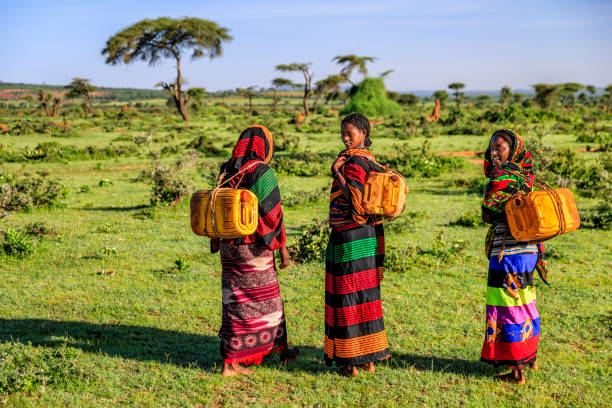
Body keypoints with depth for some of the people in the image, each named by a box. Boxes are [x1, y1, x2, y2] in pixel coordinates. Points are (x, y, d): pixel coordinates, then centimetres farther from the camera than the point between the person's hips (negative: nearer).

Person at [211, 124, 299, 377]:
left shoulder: (226, 172, 5)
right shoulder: (262, 173, -14)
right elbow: (272, 213, -14)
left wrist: (219, 244, 16)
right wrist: (282, 247, -6)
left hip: (229, 245, 6)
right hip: (255, 246, -5)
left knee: (234, 300, 10)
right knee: (266, 299, 10)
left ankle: (231, 362, 11)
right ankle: (281, 350, 29)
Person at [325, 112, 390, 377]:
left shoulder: (354, 163, -16)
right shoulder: (370, 161, 12)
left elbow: (357, 201, -24)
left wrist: (337, 173, -20)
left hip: (349, 237, -9)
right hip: (368, 236, 9)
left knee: (347, 296, -2)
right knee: (365, 295, 13)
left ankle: (352, 361, 5)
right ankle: (369, 359, 21)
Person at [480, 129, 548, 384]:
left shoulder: (502, 179, -15)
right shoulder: (524, 178, 10)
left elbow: (488, 215, -12)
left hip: (508, 254, -9)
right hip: (528, 251, 9)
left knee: (508, 309, -1)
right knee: (525, 304, 20)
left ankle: (517, 370, 4)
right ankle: (530, 359, 33)